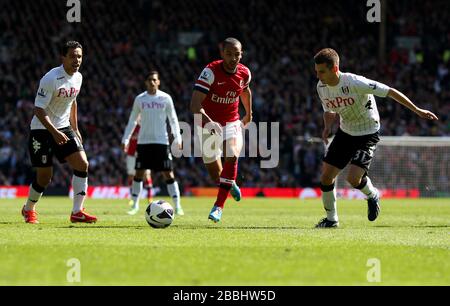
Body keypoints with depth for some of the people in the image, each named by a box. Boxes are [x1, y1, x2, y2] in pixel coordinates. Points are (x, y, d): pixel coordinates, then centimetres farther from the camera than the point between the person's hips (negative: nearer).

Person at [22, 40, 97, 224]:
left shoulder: (78, 77, 2)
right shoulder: (51, 79, -21)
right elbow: (39, 109, -22)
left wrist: (75, 128, 17)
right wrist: (54, 133, -30)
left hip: (64, 128, 6)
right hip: (42, 130, -6)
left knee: (82, 164, -12)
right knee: (44, 177, -1)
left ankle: (77, 212, -10)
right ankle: (28, 209, 26)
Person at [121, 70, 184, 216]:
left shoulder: (165, 98, 1)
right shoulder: (140, 99, 5)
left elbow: (173, 120, 5)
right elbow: (132, 120, 12)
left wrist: (177, 138, -4)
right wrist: (125, 139, 7)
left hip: (161, 141, -2)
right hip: (143, 141, 2)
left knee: (168, 173, -4)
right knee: (139, 173, 1)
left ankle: (177, 206, -2)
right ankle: (135, 205, 10)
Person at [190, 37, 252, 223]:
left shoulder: (244, 73, -7)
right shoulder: (211, 72, -23)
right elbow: (194, 104, -33)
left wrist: (249, 114, 31)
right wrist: (206, 120, -51)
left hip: (231, 124, 2)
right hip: (208, 125, -2)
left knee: (232, 157, -27)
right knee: (215, 174, 4)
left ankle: (218, 207, -24)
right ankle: (230, 185, 43)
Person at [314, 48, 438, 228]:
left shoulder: (355, 83, -28)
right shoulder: (321, 87, -7)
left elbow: (389, 92, -21)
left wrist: (417, 110, -19)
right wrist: (327, 127, -10)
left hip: (367, 134, -6)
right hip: (345, 132, 6)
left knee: (353, 178, -21)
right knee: (326, 176, -2)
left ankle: (372, 195, 15)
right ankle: (331, 219, 19)